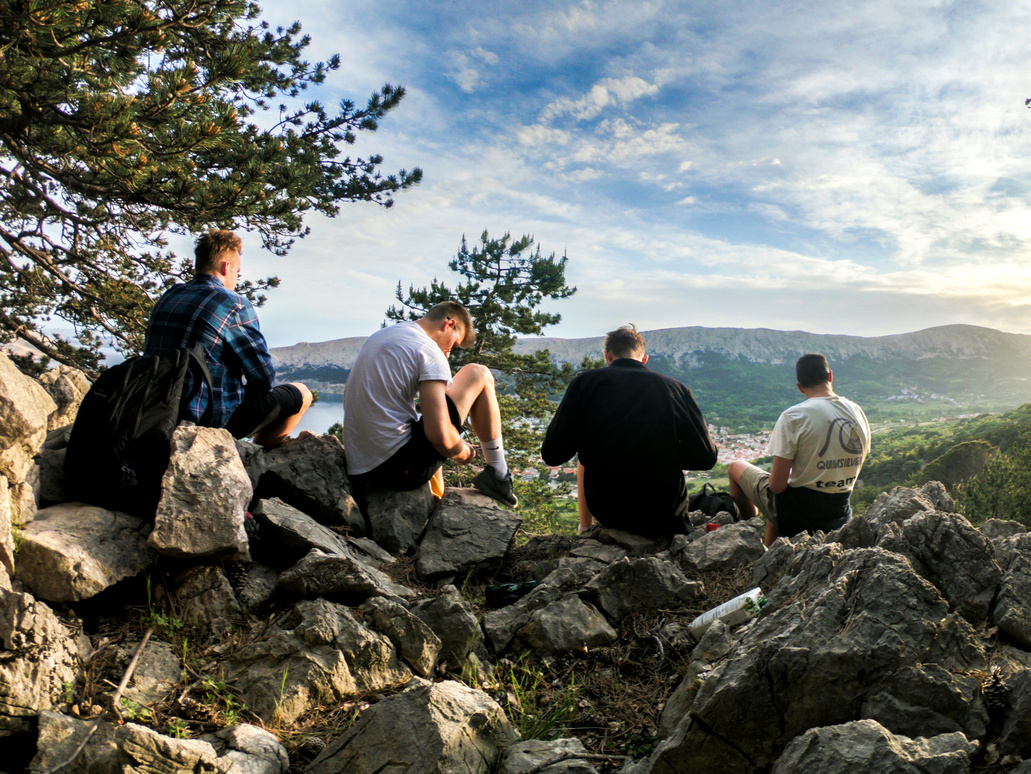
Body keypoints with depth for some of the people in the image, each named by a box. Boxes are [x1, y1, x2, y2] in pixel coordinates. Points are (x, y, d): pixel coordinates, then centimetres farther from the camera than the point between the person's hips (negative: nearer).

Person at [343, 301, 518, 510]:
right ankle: (498, 475, 9)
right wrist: (463, 452, 2)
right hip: (402, 468, -9)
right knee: (478, 374, 2)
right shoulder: (429, 351, -11)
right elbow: (440, 436, -21)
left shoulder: (376, 337, 15)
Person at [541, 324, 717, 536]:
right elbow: (706, 457, -1)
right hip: (665, 516, 0)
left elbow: (552, 455, -5)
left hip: (606, 510, 0)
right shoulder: (676, 388, -2)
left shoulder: (585, 382, -4)